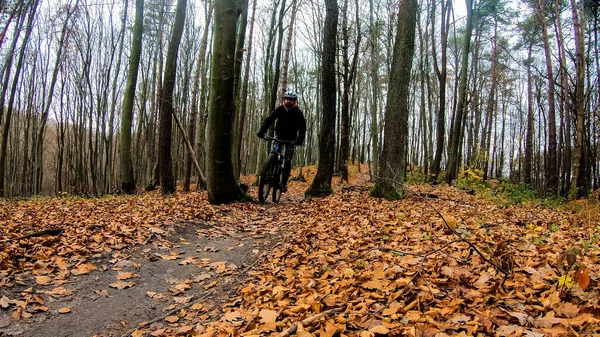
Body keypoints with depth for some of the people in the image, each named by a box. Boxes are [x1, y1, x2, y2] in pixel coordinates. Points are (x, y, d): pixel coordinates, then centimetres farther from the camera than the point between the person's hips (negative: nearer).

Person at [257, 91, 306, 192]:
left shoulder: (298, 113, -12)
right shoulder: (279, 110, -9)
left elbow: (302, 127, -17)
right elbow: (269, 120, -18)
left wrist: (300, 140, -35)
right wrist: (262, 131, -34)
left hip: (291, 139, -1)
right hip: (279, 135, 1)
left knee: (288, 161, -6)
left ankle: (284, 183, 2)